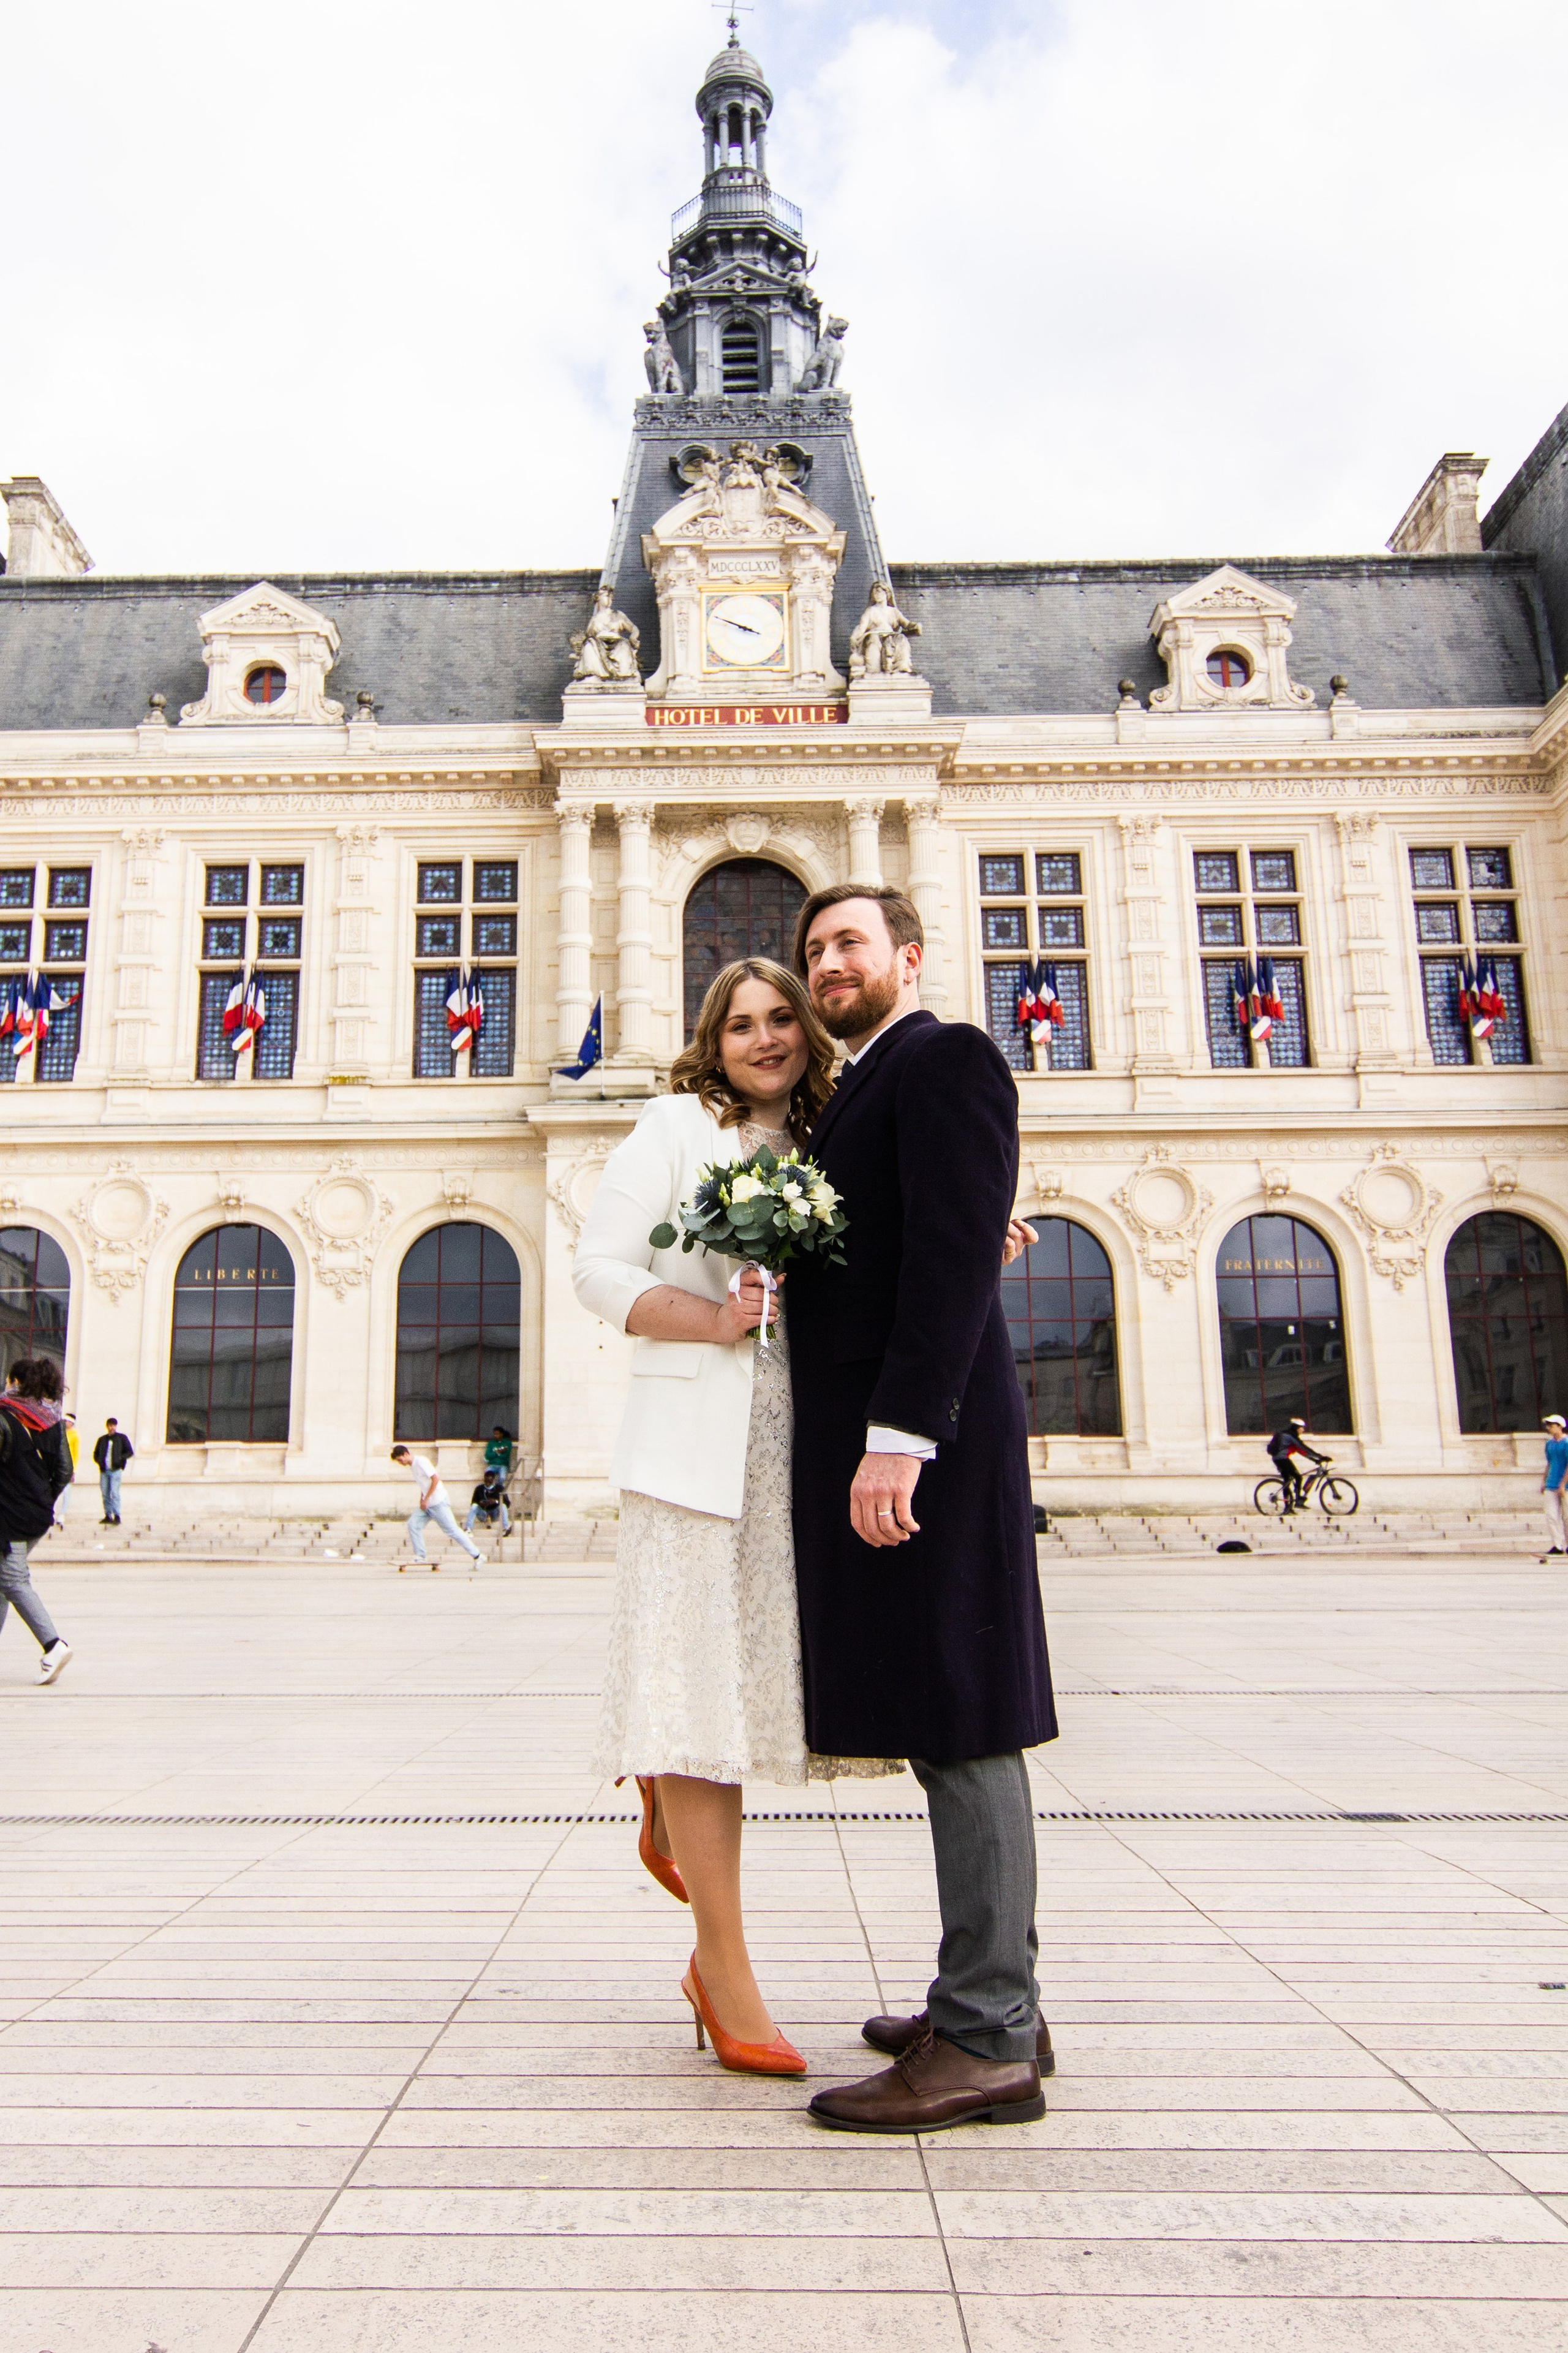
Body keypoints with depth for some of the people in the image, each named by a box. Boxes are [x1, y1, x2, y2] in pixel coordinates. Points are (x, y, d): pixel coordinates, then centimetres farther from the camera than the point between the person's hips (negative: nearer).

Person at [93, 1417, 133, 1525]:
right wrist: (99, 1461, 1)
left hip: (116, 1470, -4)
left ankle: (117, 1516, -12)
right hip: (104, 1471, 4)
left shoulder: (122, 1438, 5)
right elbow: (96, 1454, 22)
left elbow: (130, 1452, 4)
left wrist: (121, 1458, -12)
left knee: (114, 1493, -12)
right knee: (105, 1494, 5)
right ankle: (108, 1516, 10)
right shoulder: (102, 1440, 15)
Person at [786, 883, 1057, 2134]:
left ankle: (986, 2044, 4)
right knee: (947, 1728, 13)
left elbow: (954, 1254, -18)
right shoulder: (863, 1089, 23)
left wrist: (895, 1438, -24)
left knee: (959, 1725, -5)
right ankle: (991, 2007, 23)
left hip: (919, 1435, -10)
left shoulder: (946, 1056, -6)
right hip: (870, 1438, 10)